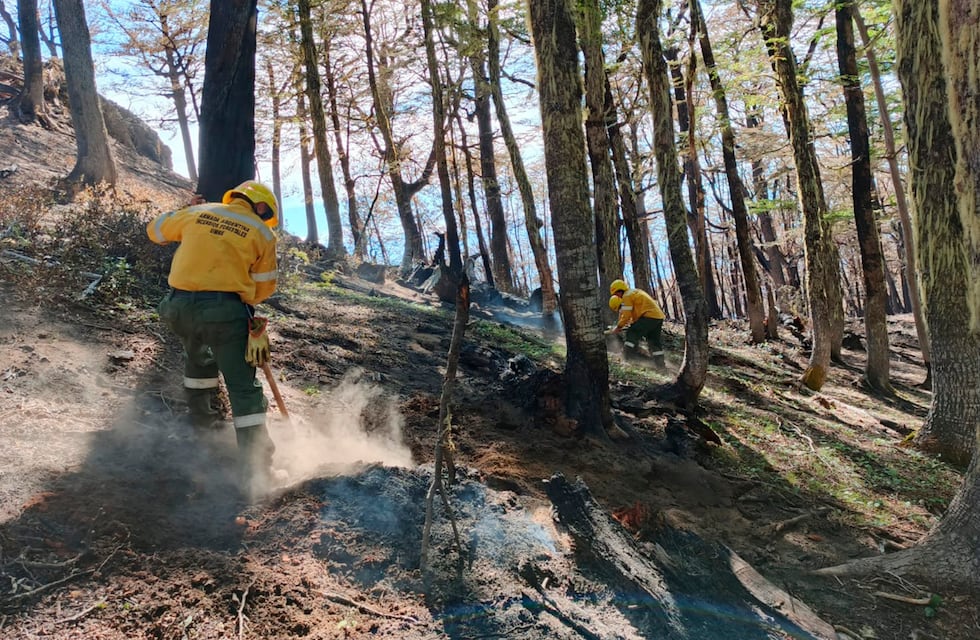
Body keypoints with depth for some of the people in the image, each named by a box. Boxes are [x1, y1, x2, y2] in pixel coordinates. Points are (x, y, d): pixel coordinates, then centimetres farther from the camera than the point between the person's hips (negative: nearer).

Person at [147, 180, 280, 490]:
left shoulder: (197, 213, 13)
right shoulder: (262, 233, 6)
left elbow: (154, 230, 29)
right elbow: (264, 288, 10)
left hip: (179, 306, 4)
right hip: (224, 311, -4)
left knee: (198, 356, 35)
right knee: (243, 387, 1)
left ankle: (199, 415, 48)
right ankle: (255, 463, 0)